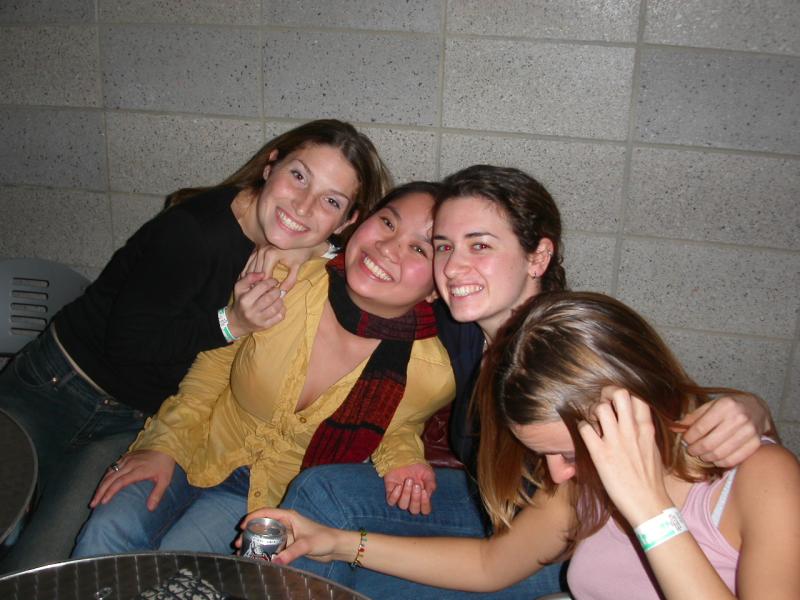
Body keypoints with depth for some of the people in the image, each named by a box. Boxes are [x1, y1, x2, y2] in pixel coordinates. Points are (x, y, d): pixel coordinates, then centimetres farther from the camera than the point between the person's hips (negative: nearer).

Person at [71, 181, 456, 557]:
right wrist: (166, 444, -6)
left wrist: (402, 460, -20)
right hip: (202, 450, 2)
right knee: (105, 532, -15)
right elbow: (216, 360, -1)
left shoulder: (431, 375, -25)